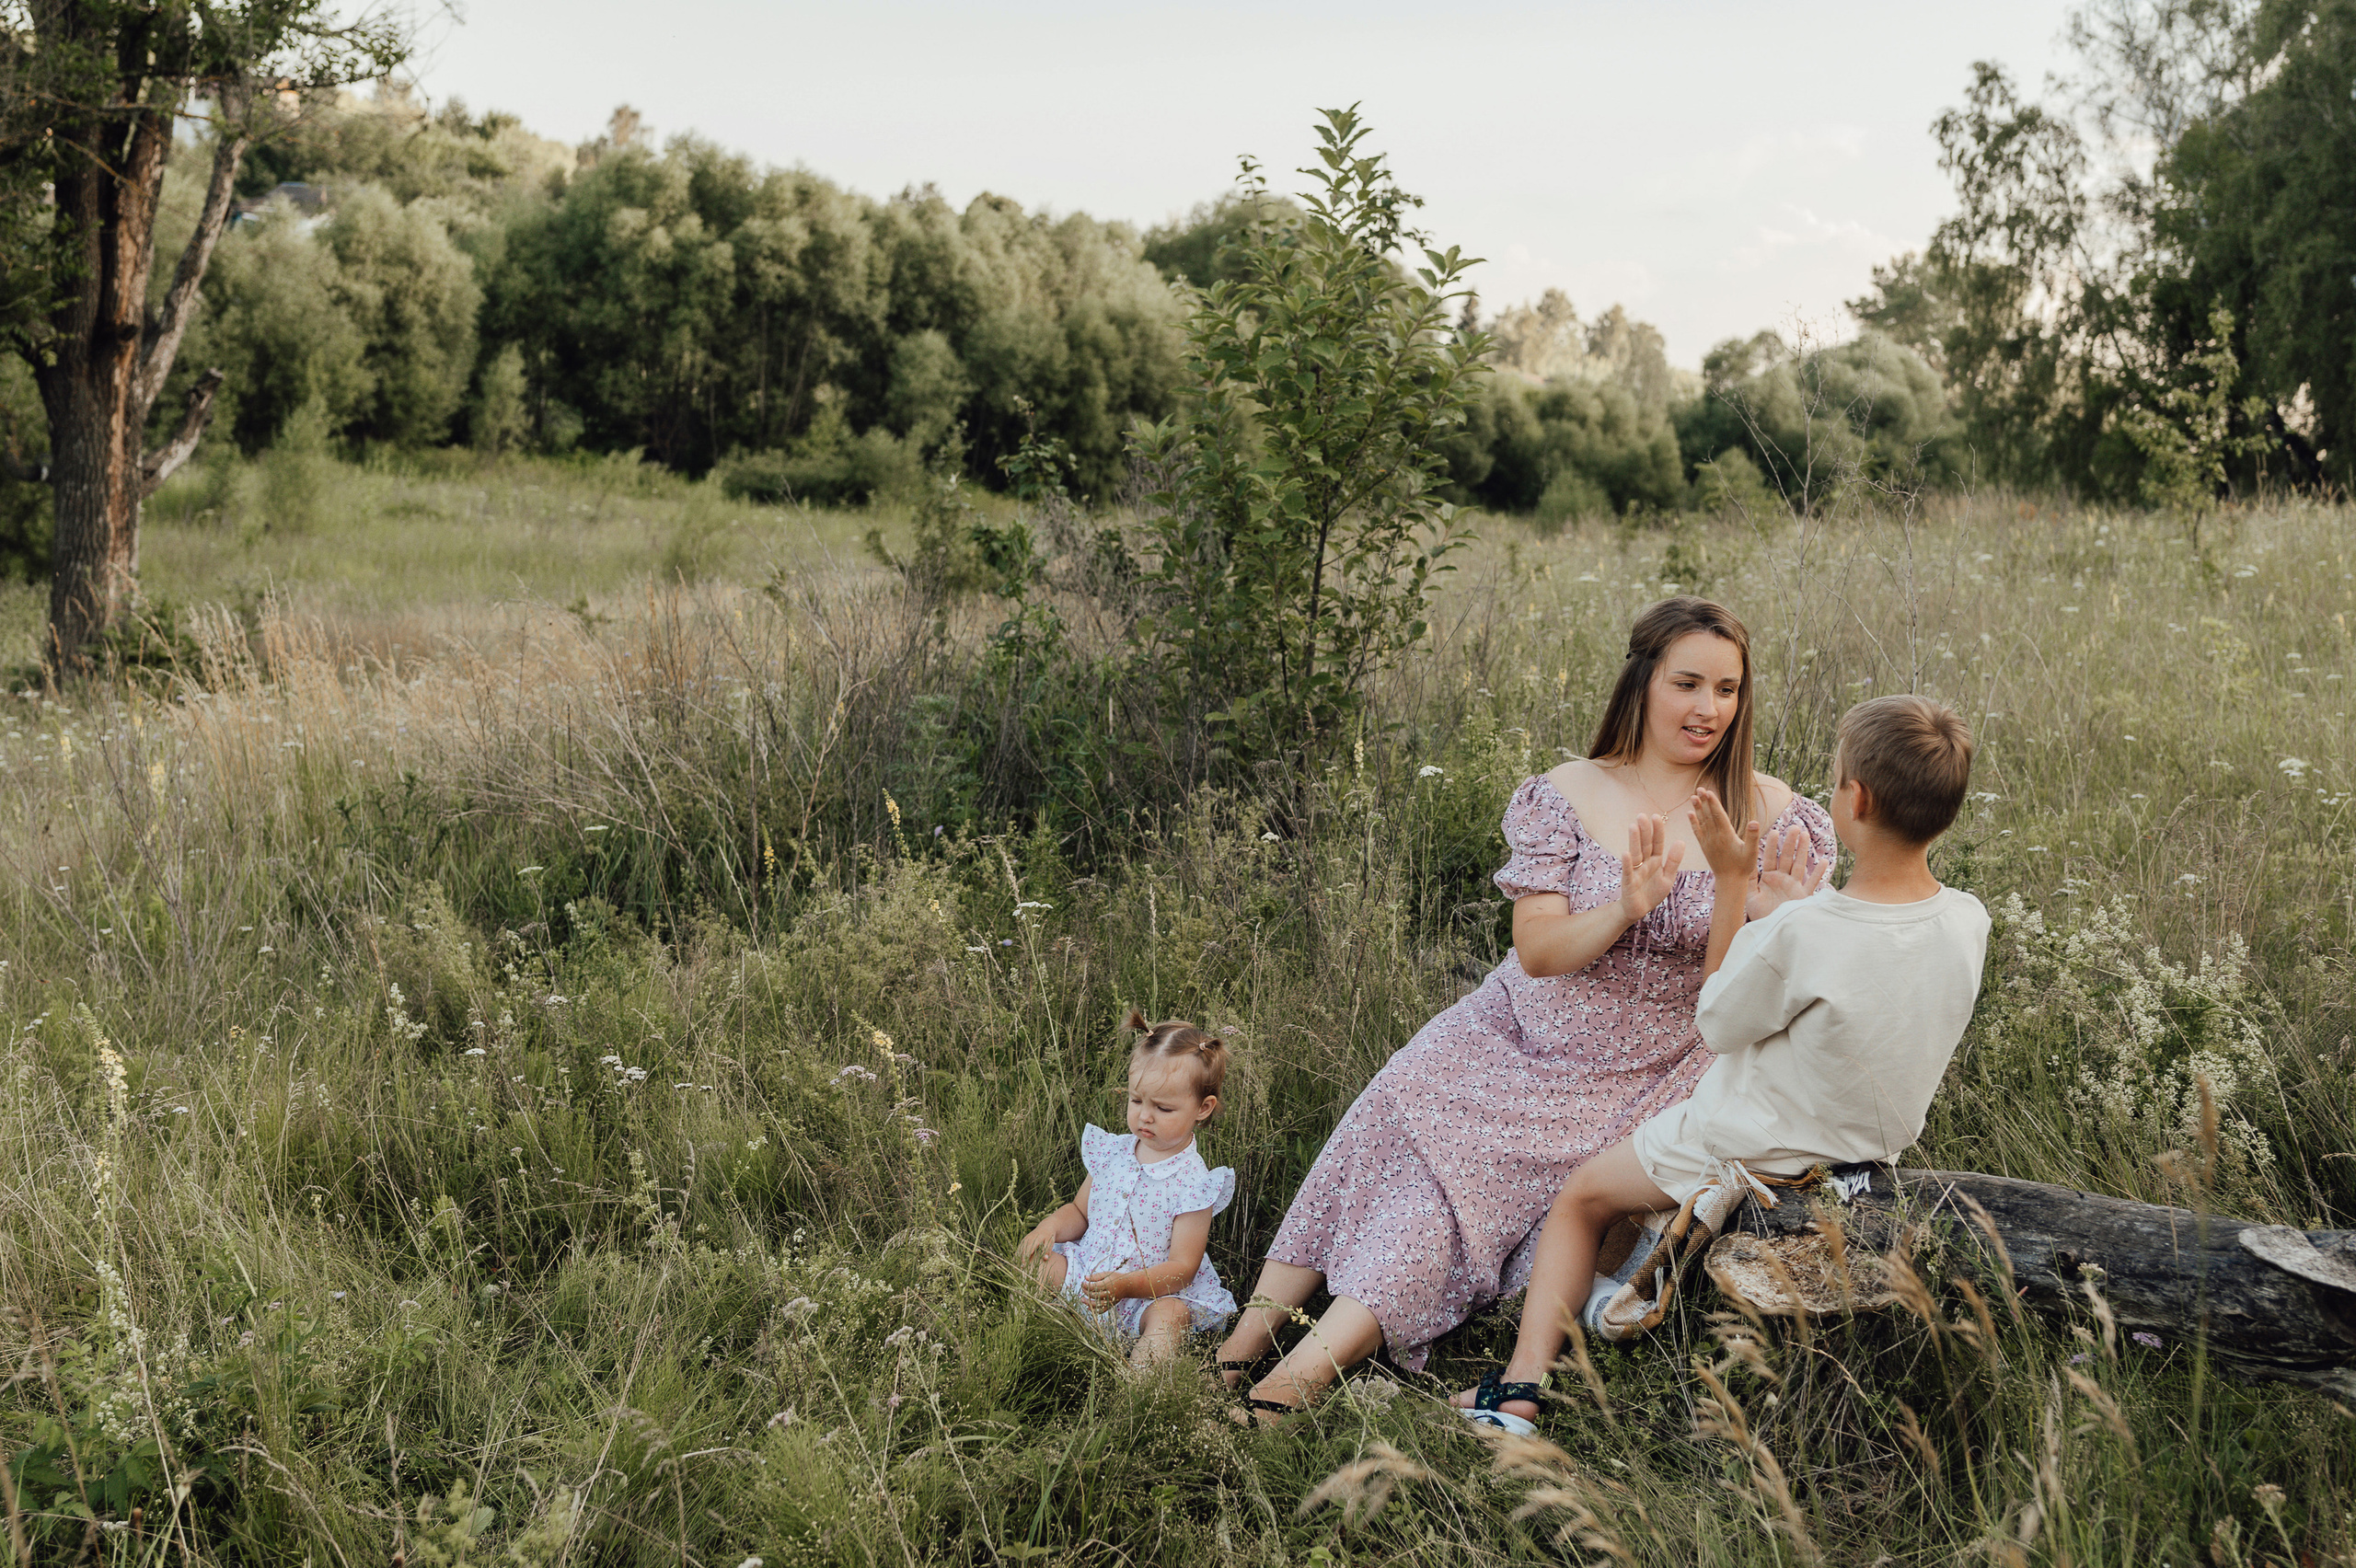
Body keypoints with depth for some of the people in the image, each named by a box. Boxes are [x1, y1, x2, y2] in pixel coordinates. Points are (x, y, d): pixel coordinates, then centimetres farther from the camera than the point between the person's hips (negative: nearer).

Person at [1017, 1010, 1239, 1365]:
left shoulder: (1193, 1182, -13)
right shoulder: (1112, 1152, 4)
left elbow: (1182, 1268, -17)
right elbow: (1080, 1212, 18)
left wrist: (1127, 1285, -34)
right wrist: (1051, 1226, -6)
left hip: (1154, 1292, -5)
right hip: (1089, 1274, 5)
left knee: (1171, 1314, -35)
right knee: (1036, 1261, -13)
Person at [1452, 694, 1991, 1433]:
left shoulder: (1799, 931, -33)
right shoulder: (1968, 921, -15)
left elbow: (1718, 1023, -14)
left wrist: (1729, 879, -12)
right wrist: (1790, 898, 15)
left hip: (1745, 1152, -7)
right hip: (1877, 1148, 7)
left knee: (1579, 1199, 15)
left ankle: (1520, 1389, 7)